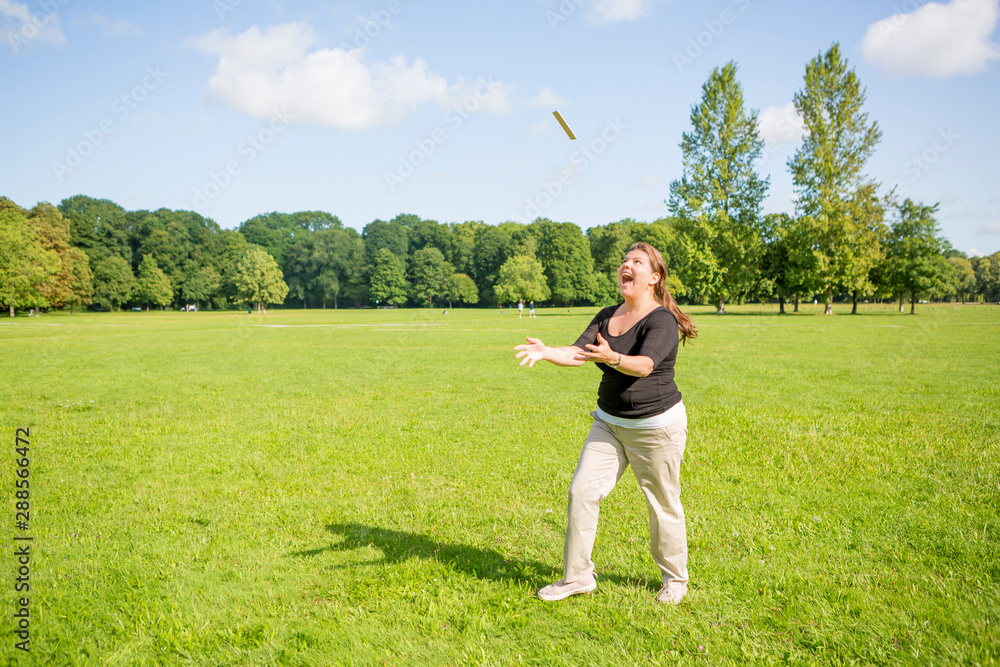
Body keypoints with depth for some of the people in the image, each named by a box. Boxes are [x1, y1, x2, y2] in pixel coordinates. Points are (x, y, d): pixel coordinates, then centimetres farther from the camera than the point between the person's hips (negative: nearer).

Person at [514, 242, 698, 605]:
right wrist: (546, 352, -25)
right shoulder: (608, 315, 6)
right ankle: (577, 576, 14)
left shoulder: (662, 320, -16)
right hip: (609, 422, 6)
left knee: (663, 505, 7)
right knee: (582, 491, 0)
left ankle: (675, 578, 30)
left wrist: (612, 358, -52)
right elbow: (578, 352, -6)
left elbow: (645, 364, -33)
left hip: (657, 426, -6)